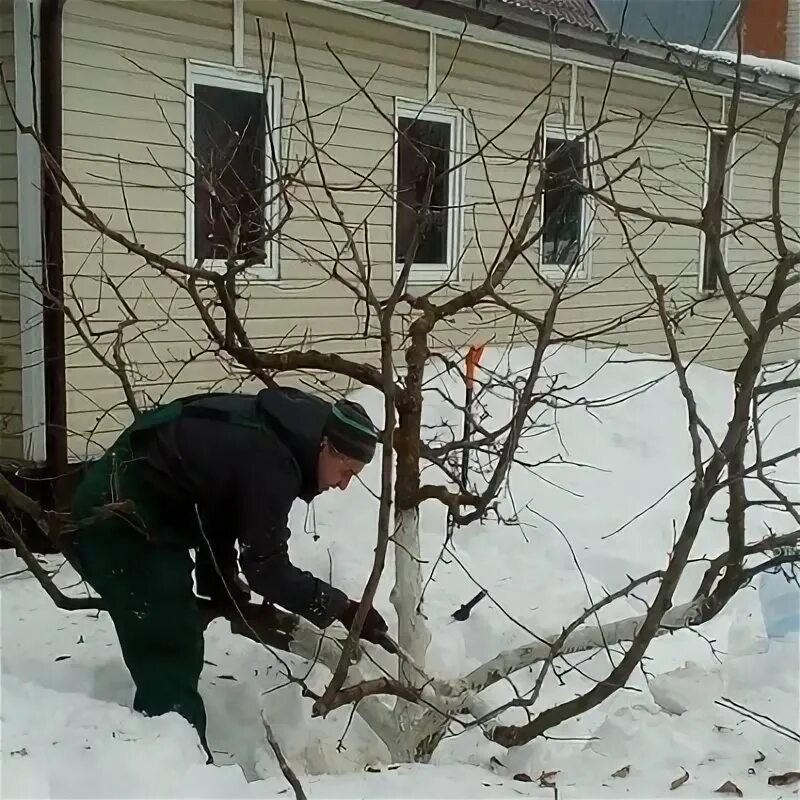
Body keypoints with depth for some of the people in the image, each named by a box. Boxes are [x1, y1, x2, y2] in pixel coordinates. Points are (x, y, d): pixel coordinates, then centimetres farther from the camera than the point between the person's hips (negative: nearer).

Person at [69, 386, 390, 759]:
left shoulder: (273, 432, 5)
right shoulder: (270, 460, -25)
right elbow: (267, 567, -21)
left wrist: (221, 587, 14)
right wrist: (342, 608, -17)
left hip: (137, 516, 10)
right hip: (117, 517, -10)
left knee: (177, 645, 18)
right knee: (172, 651, -10)